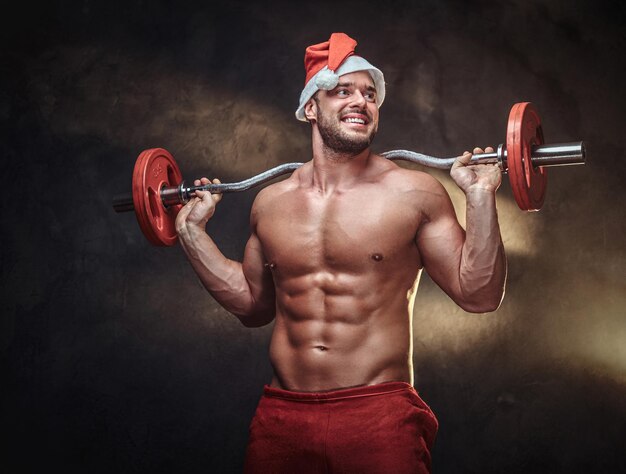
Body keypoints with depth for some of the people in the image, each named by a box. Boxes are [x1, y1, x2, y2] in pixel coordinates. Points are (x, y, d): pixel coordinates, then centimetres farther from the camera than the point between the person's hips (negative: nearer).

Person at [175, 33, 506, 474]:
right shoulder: (271, 202, 8)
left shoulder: (414, 193, -3)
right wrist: (193, 232, 16)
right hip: (281, 417, 4)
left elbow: (478, 295, -2)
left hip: (379, 417, -3)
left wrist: (481, 198, -11)